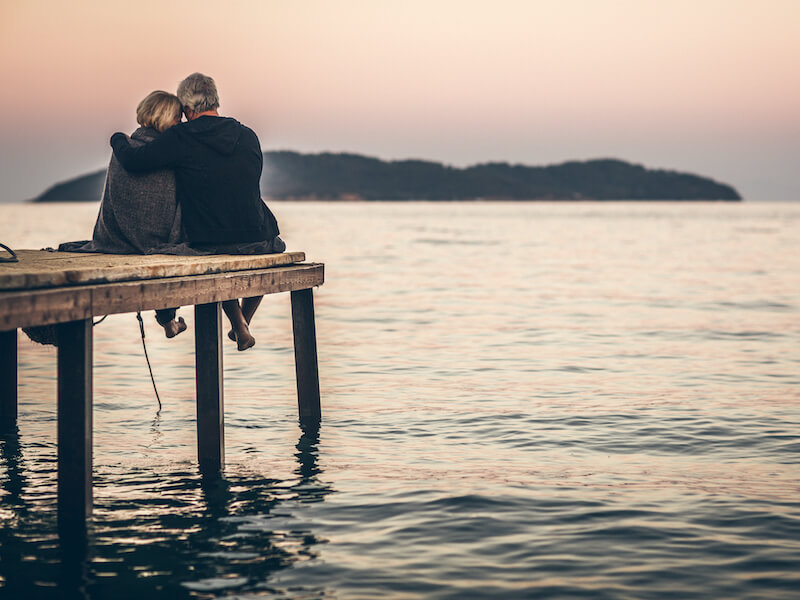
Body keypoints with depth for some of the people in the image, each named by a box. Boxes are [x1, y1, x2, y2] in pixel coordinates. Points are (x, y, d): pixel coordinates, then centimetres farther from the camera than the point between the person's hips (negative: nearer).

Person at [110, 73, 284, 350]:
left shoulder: (182, 138, -10)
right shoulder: (248, 136, 4)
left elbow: (133, 161, -14)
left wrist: (119, 140, 9)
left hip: (210, 242, -1)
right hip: (259, 240, 2)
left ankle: (239, 326, 26)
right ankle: (244, 321, 40)